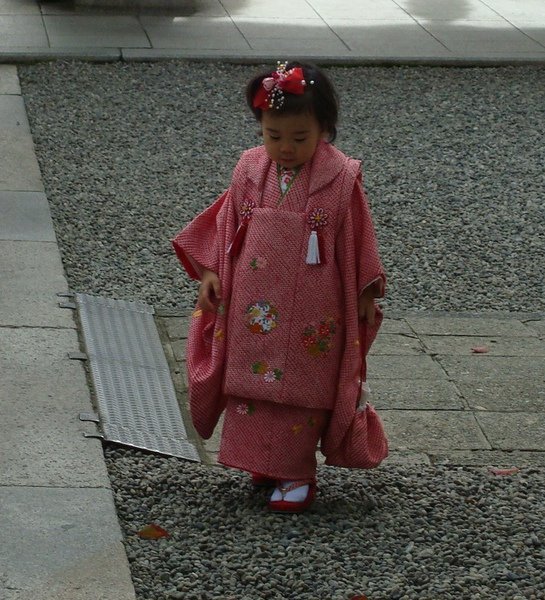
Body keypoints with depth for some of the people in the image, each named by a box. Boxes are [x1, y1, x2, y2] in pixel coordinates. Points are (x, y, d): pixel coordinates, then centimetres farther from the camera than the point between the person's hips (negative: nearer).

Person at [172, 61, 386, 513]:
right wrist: (210, 272, 5)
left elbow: (358, 242, -4)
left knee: (300, 386, 3)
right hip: (252, 307, 4)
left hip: (311, 313, -4)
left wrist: (365, 296, -1)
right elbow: (226, 225, 10)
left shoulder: (341, 178, -11)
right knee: (252, 381, 11)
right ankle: (262, 462, 25)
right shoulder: (250, 170, 0)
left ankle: (296, 473, 13)